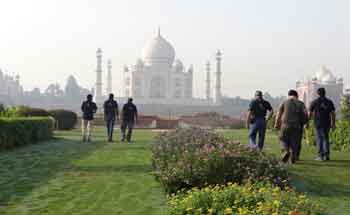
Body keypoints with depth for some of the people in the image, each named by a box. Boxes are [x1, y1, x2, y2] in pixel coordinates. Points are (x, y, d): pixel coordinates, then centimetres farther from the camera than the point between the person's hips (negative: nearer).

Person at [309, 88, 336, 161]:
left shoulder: (314, 102, -1)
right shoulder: (329, 102, 5)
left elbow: (310, 114, -2)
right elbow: (333, 114, 1)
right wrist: (333, 124, 5)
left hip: (318, 123, -2)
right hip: (327, 123, 3)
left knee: (319, 138, 3)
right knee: (326, 138, 14)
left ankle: (321, 155, -3)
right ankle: (326, 155, 5)